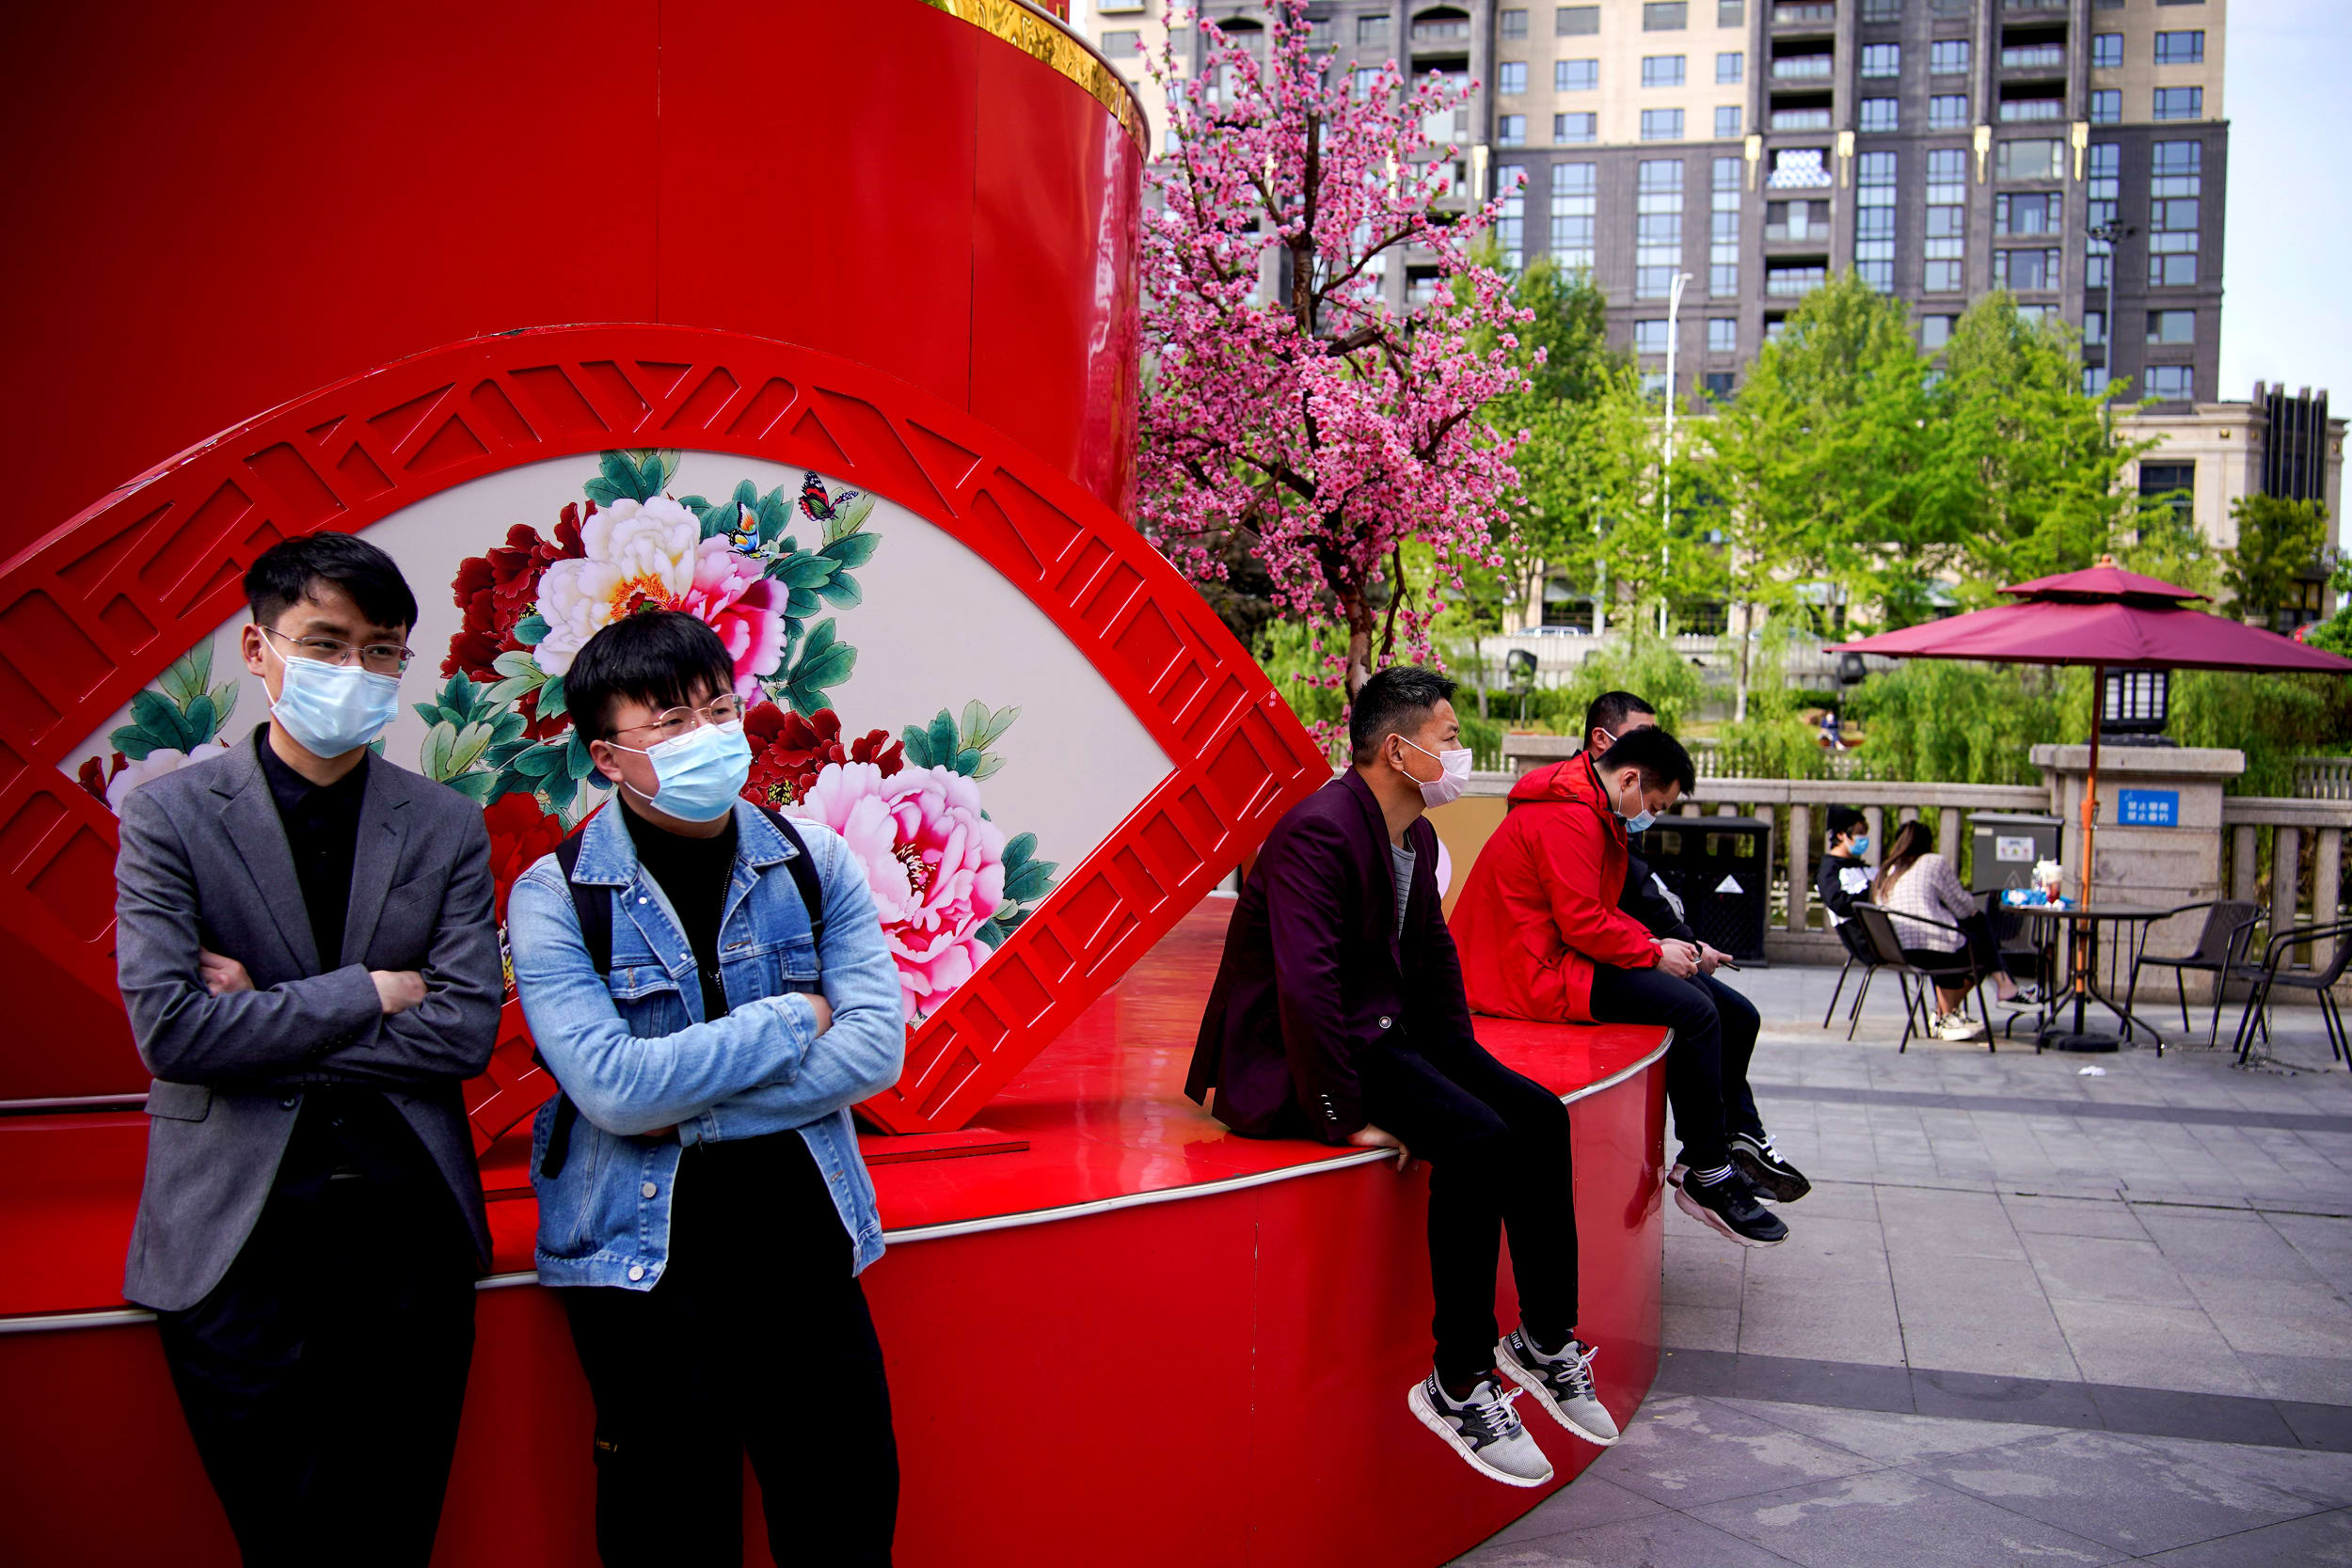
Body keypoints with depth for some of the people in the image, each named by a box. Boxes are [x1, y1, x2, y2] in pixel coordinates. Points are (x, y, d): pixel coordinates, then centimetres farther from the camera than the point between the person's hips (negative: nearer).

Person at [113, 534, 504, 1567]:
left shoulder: (447, 829, 4)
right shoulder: (168, 815, -1)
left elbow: (467, 1030, -6)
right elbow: (168, 1028, -12)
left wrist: (268, 1022, -10)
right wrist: (369, 991, -10)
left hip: (410, 1227, 2)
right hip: (239, 1240, -2)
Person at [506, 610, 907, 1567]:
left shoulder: (814, 864, 1)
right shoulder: (557, 896, -7)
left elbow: (874, 1049, -8)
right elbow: (613, 1086, -19)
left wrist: (689, 1109, -15)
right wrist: (791, 1018, -12)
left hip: (802, 1241, 3)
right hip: (641, 1263, -2)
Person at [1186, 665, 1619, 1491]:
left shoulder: (1417, 837, 11)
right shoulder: (1318, 831, -21)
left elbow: (1435, 956, 24)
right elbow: (1306, 987, -29)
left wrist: (1462, 1058, 14)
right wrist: (1345, 1116, -27)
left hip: (1385, 1032, 10)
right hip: (1292, 1057, -10)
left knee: (1537, 1113, -4)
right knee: (1476, 1141, -26)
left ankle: (1546, 1342, 8)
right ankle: (1458, 1385, -14)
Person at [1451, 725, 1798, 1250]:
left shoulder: (1595, 813, 18)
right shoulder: (1568, 817, -18)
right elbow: (1583, 924, -22)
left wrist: (1651, 941, 5)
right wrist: (1653, 952, -11)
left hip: (1572, 954, 11)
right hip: (1542, 971, -11)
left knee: (1734, 1013, 8)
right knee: (1694, 1010, -24)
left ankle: (1742, 1143, 19)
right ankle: (1706, 1178, -14)